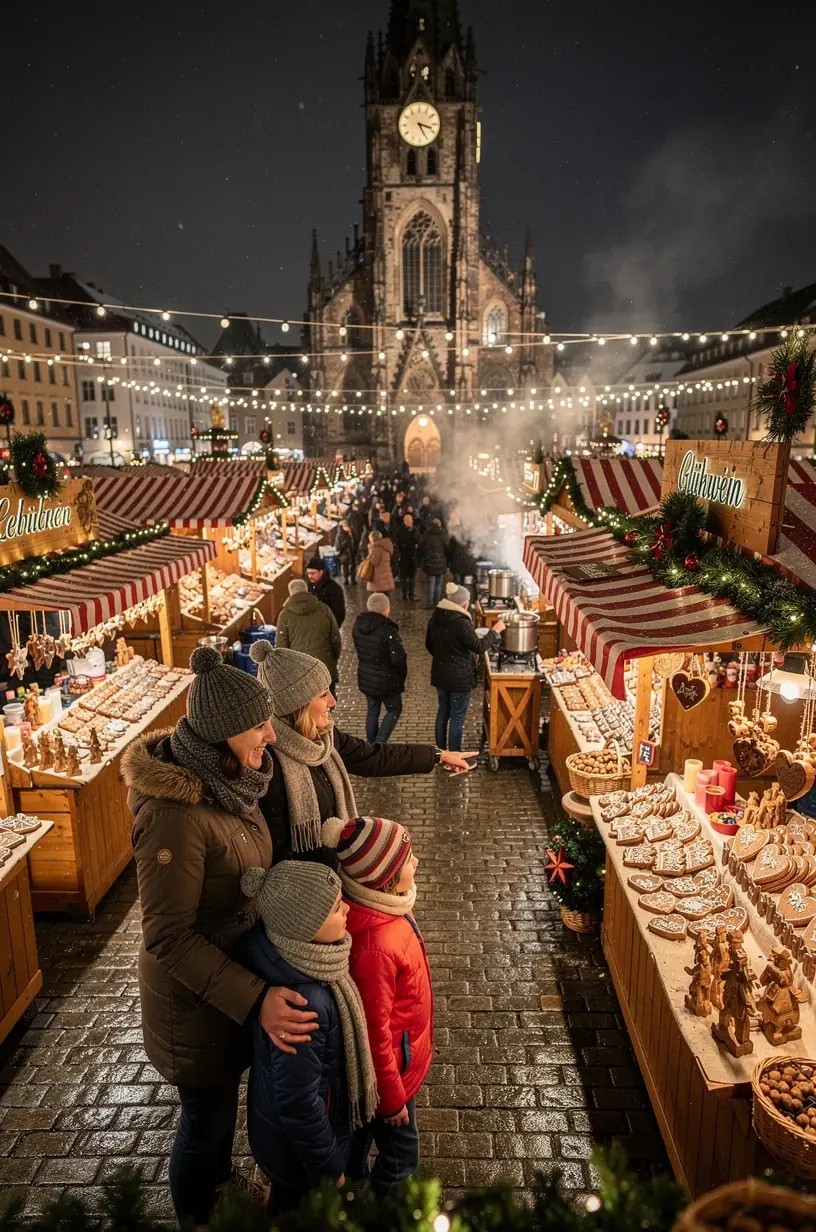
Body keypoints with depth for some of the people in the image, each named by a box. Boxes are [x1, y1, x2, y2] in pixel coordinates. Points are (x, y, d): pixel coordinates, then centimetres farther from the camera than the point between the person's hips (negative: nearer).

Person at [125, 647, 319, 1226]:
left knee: (224, 1098, 30)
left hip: (239, 970, 8)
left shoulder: (226, 777, -8)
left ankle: (222, 1193, 57)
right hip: (196, 997, -8)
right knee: (206, 1118, 17)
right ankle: (198, 1217, 46)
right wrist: (255, 998, -32)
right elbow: (168, 937, -28)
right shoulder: (176, 814, -34)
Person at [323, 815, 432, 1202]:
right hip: (390, 1068, -8)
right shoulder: (374, 946, -40)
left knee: (362, 1132, 31)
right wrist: (392, 1098, -13)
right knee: (401, 1157, 17)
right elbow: (374, 1032, -27)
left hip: (399, 1051, 8)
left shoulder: (385, 906, -13)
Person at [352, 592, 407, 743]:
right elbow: (398, 658, -22)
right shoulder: (388, 630, -26)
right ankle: (379, 744, 4)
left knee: (372, 711, 20)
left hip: (365, 677, 6)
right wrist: (402, 675, -4)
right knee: (394, 709, 13)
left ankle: (372, 745, 29)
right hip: (386, 679, -6)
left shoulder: (358, 625, -5)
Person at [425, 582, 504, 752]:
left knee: (443, 712, 20)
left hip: (440, 674, 8)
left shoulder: (435, 618, 0)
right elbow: (479, 647, -18)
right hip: (459, 677, -7)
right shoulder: (461, 623, -23)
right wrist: (495, 631, -7)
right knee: (457, 717, 4)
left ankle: (440, 751, 31)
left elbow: (429, 644, 12)